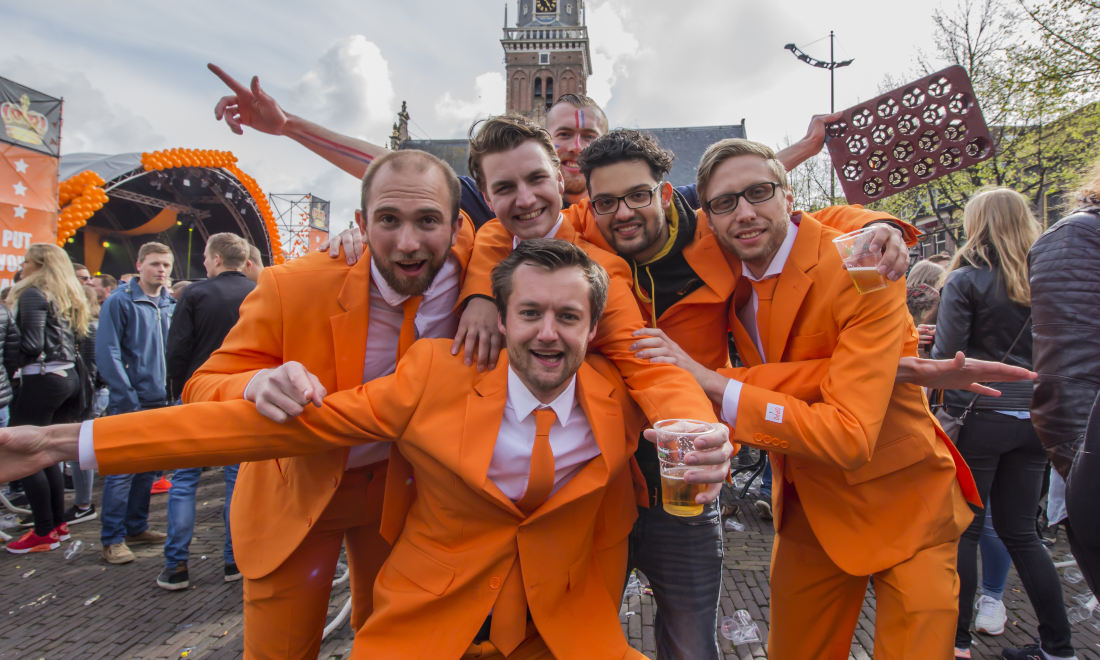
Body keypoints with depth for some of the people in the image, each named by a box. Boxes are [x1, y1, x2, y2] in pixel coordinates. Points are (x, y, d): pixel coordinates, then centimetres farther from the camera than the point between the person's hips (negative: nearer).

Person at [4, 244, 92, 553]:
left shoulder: (33, 294, -9)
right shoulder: (68, 296, 15)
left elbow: (32, 344, -18)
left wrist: (17, 365, -1)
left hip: (42, 379, -9)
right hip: (68, 376, 9)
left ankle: (44, 534, 5)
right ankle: (58, 524, 24)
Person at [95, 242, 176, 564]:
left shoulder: (170, 305, 10)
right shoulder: (119, 301, -7)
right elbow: (107, 353, -12)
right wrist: (127, 398, -16)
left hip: (160, 400, 6)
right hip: (130, 402, -6)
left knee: (148, 468, 14)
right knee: (122, 471, -2)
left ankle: (136, 527, 27)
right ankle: (112, 539, 8)